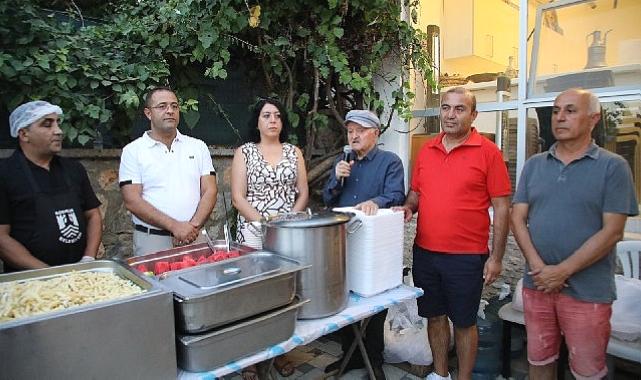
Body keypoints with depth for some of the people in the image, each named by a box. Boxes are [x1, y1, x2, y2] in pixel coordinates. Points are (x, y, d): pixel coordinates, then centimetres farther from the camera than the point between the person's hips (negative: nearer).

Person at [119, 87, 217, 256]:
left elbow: (210, 190, 1)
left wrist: (193, 226, -14)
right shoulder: (133, 151, 1)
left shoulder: (198, 146, 7)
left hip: (194, 238, 2)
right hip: (151, 241, -2)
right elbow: (132, 200, -8)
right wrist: (175, 226, -17)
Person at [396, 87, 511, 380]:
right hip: (425, 253, 5)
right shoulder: (426, 150, 6)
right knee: (434, 316, 18)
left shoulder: (488, 152, -7)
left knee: (464, 322, 12)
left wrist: (496, 258, -8)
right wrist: (408, 207, -6)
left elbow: (502, 208, -7)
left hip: (466, 257, -4)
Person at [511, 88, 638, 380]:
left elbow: (612, 232, -10)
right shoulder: (534, 165, 7)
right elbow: (518, 218, 3)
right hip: (537, 284, 4)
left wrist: (563, 271, -15)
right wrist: (538, 266, -10)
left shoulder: (613, 166, -4)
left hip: (587, 291, -3)